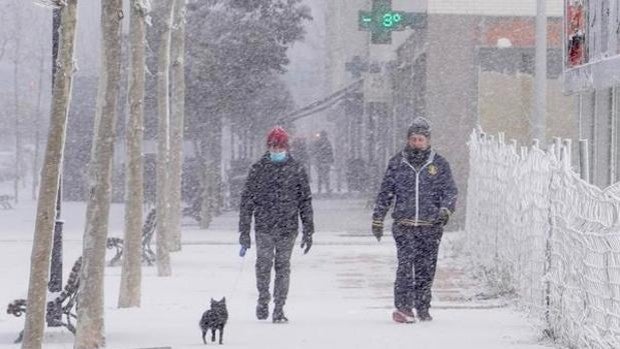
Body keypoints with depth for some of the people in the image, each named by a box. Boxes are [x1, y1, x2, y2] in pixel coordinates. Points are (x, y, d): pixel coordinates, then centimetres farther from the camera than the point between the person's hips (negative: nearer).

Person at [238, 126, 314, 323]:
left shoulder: (296, 170, 6)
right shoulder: (258, 169, 4)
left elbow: (305, 201, 9)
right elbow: (247, 200, 6)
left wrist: (308, 231, 5)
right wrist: (244, 231, 1)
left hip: (288, 228, 0)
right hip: (264, 227, 0)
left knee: (283, 267, 1)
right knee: (263, 265, -5)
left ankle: (279, 309, 6)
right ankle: (263, 299, 18)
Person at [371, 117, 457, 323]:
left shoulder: (439, 164, 7)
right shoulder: (397, 164, 8)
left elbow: (450, 191, 5)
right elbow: (385, 194, 13)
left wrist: (445, 209, -15)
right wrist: (377, 219, 11)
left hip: (430, 228, 1)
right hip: (404, 226, -1)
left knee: (426, 269, 5)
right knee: (405, 264, -15)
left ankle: (423, 309, 18)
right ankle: (403, 308, -19)